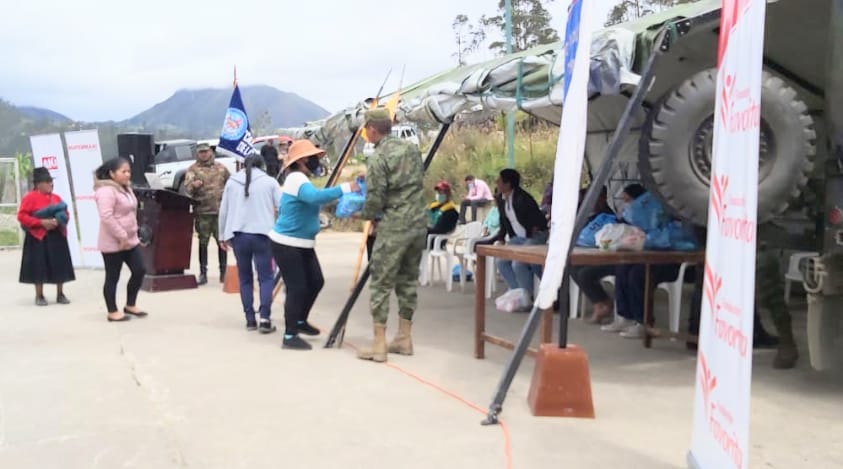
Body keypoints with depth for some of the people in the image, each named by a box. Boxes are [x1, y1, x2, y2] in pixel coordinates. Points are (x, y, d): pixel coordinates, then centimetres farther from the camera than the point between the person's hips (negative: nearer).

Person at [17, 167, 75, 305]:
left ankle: (60, 294, 16)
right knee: (39, 267, 0)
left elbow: (65, 213, 15)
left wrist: (59, 220, -8)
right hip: (38, 238, -5)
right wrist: (41, 222, -18)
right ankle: (39, 296, 11)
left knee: (60, 266, 6)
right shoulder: (29, 197, -8)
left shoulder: (56, 197, 9)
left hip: (57, 237, 5)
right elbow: (21, 216, -12)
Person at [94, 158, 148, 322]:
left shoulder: (126, 189, 13)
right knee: (113, 277, 2)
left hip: (131, 240, 9)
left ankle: (130, 305, 24)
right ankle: (113, 312, 13)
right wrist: (121, 236, -24)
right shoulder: (106, 191, -18)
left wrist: (131, 234, 15)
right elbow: (106, 217, -27)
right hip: (113, 243, -9)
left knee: (139, 271, 9)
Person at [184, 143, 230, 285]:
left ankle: (223, 272, 14)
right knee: (203, 242, 4)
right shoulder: (193, 169, 3)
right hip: (202, 212, -1)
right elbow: (187, 188, -11)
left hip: (220, 211, 1)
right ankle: (203, 273, 10)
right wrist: (193, 185, -32)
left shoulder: (221, 168, 11)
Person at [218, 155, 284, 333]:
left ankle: (250, 319, 13)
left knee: (245, 278, 13)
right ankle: (264, 318, -11)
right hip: (262, 234, -2)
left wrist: (223, 235, 21)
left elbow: (223, 210, 12)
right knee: (266, 277, 2)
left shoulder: (232, 181, 10)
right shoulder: (269, 181, 2)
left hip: (238, 235, 3)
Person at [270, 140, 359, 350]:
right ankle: (290, 336, 1)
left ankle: (300, 321, 31)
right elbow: (315, 196, -38)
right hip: (287, 244, -10)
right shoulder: (296, 179, -20)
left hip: (303, 244, 10)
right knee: (297, 288, -8)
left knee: (316, 282, 13)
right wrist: (344, 188, -38)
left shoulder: (300, 179, 14)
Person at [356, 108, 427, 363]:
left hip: (393, 228, -7)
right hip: (418, 225, 7)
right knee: (409, 280, 14)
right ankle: (404, 338, 21)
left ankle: (379, 344, 2)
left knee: (381, 283, 0)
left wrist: (364, 214, 7)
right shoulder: (412, 149, 11)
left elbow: (375, 199, -13)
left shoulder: (378, 157, -11)